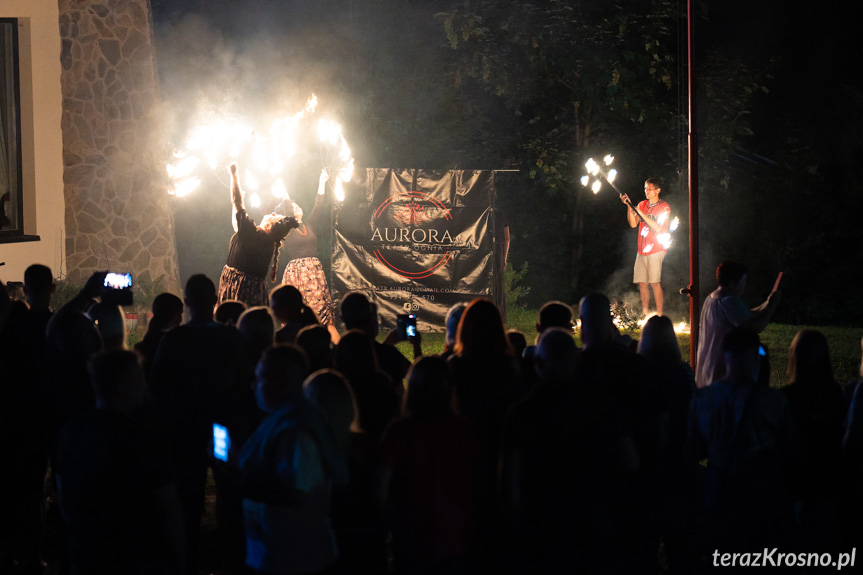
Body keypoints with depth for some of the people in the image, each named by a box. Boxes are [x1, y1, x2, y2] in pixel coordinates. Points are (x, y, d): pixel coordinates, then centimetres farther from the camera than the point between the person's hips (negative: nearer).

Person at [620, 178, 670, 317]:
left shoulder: (664, 207, -1)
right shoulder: (642, 204, 15)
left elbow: (657, 227, -12)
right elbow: (633, 224, 4)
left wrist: (641, 213, -14)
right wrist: (629, 206, -7)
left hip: (656, 250, -5)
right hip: (642, 250, 5)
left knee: (654, 282, -13)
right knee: (642, 283, 2)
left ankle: (659, 313, -10)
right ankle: (645, 313, 8)